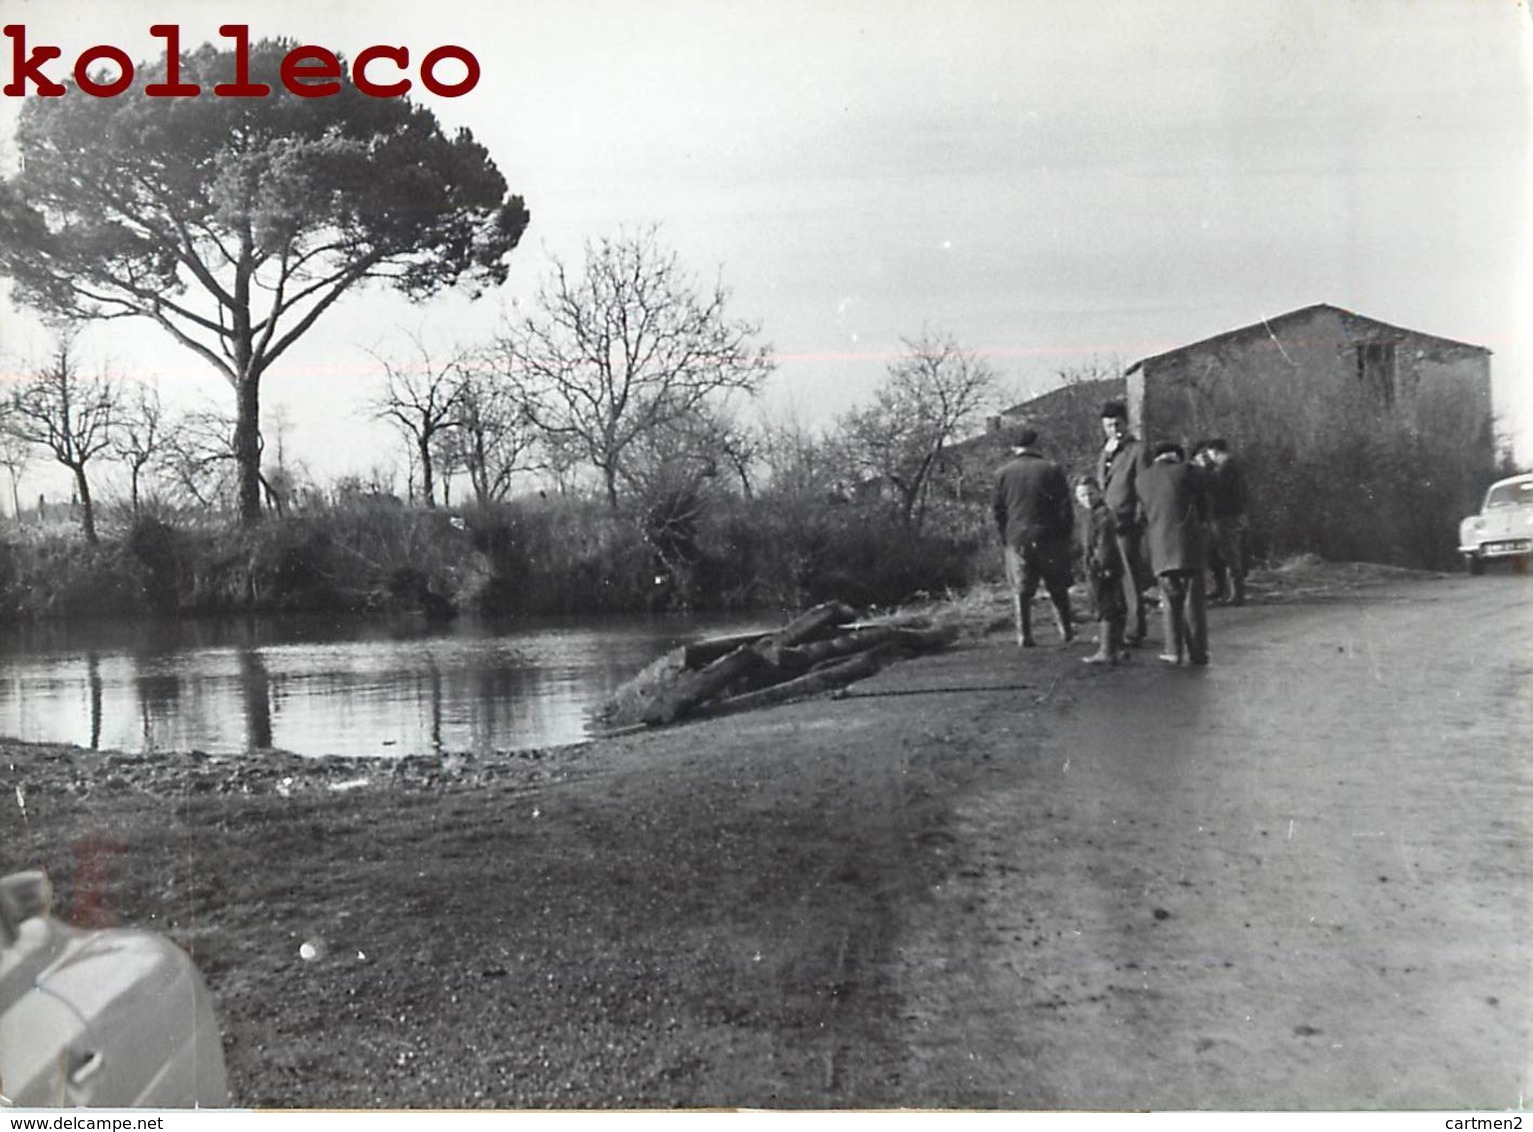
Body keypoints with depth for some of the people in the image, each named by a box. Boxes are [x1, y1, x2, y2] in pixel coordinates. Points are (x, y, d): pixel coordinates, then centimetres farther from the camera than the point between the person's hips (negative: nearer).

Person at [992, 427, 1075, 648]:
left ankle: (1024, 636, 2)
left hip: (1016, 538, 1)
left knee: (1021, 590, 6)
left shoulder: (1003, 473, 2)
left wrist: (1005, 537, 12)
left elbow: (997, 509, 4)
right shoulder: (1051, 469, -2)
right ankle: (1066, 631, 18)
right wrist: (1067, 534, 5)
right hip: (1049, 538, -1)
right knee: (1057, 588, 13)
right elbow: (1064, 506, -3)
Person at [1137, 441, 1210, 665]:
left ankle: (1174, 651, 7)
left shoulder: (1142, 479, 9)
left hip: (1160, 548, 3)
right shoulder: (1187, 471, 0)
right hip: (1188, 544, -3)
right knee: (1193, 599, 4)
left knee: (1170, 600, 10)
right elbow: (1203, 506, 9)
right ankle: (1197, 651, 6)